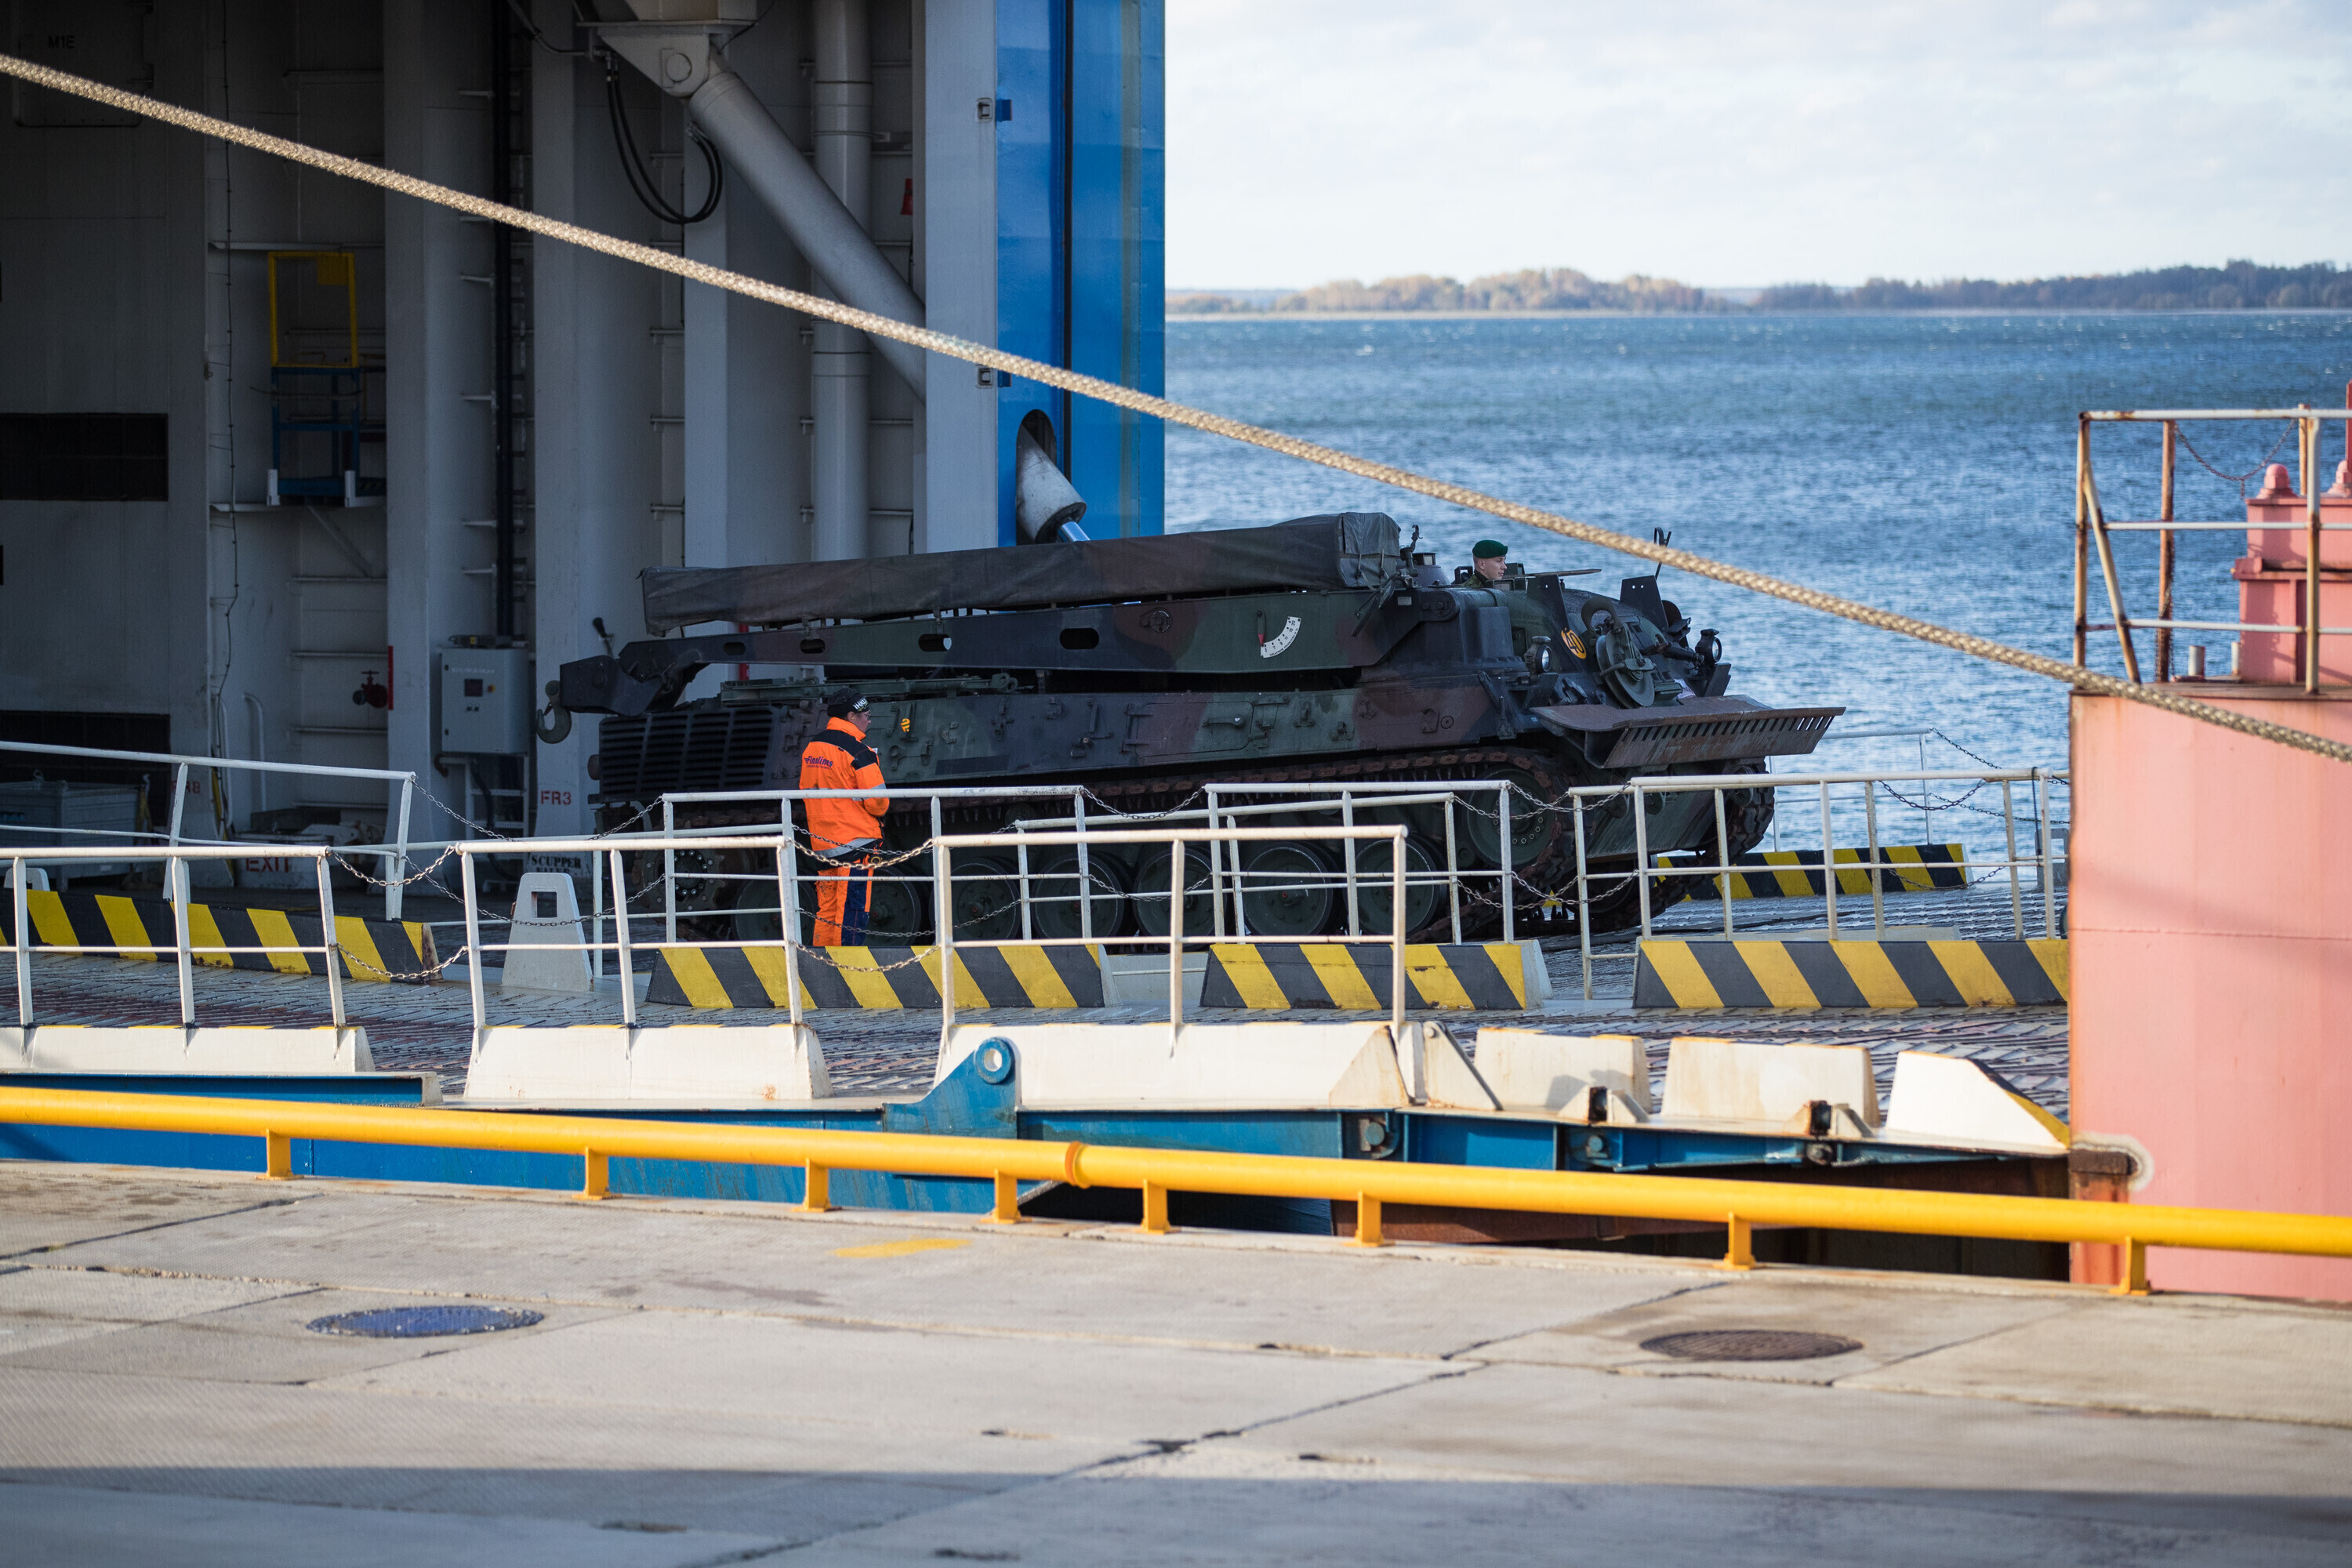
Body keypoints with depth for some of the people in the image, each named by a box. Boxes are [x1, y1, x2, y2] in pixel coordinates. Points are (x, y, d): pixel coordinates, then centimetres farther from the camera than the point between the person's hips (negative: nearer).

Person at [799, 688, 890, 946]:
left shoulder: (810, 749, 8)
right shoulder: (858, 752, -14)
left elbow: (806, 792, 16)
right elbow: (877, 801, -15)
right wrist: (881, 808, 7)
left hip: (822, 844, 7)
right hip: (856, 839, -7)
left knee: (827, 912, 12)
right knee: (853, 909, -5)